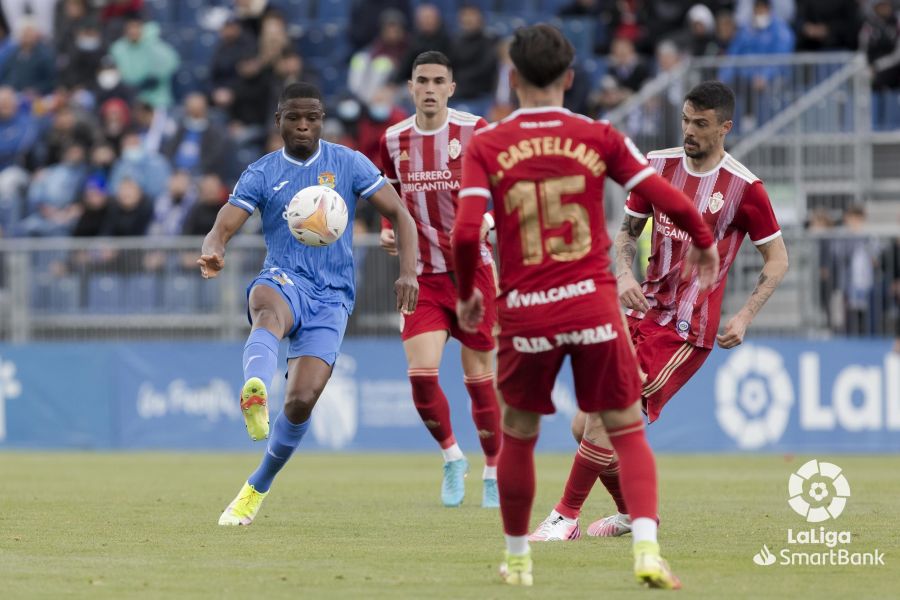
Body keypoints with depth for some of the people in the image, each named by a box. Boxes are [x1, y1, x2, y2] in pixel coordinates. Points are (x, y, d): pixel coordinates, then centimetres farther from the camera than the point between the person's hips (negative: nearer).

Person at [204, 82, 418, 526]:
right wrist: (212, 253, -30)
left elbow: (398, 214, 5)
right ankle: (255, 393, -73)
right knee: (270, 310, -41)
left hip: (331, 298, 1)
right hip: (284, 281, -1)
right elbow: (222, 228, -4)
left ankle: (257, 490, 11)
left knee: (301, 401, -13)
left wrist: (408, 271, -11)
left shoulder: (347, 164, 7)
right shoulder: (262, 174, 6)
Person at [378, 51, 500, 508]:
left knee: (479, 378, 2)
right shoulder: (394, 140, 5)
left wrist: (486, 222, -24)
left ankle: (493, 472, 20)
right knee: (421, 375, -12)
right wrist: (388, 230, 0)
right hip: (423, 276, 2)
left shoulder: (475, 131, -7)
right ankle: (452, 457, 13)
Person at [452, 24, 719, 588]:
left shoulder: (486, 146, -2)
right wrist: (703, 243, 19)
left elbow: (466, 233, -11)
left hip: (525, 312, 0)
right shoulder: (599, 137, 0)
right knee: (628, 432, 7)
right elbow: (672, 201, -1)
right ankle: (647, 549, -11)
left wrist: (467, 294, 7)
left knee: (518, 435, 18)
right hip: (593, 306, 0)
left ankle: (518, 558, 28)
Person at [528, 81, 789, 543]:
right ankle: (633, 513, 23)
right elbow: (627, 231, 15)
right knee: (586, 426, 2)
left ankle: (566, 517, -4)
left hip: (687, 328, -6)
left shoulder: (743, 187, -9)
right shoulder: (658, 166, 4)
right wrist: (624, 274, -6)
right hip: (643, 311, 6)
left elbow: (777, 258, 0)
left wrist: (744, 318, -10)